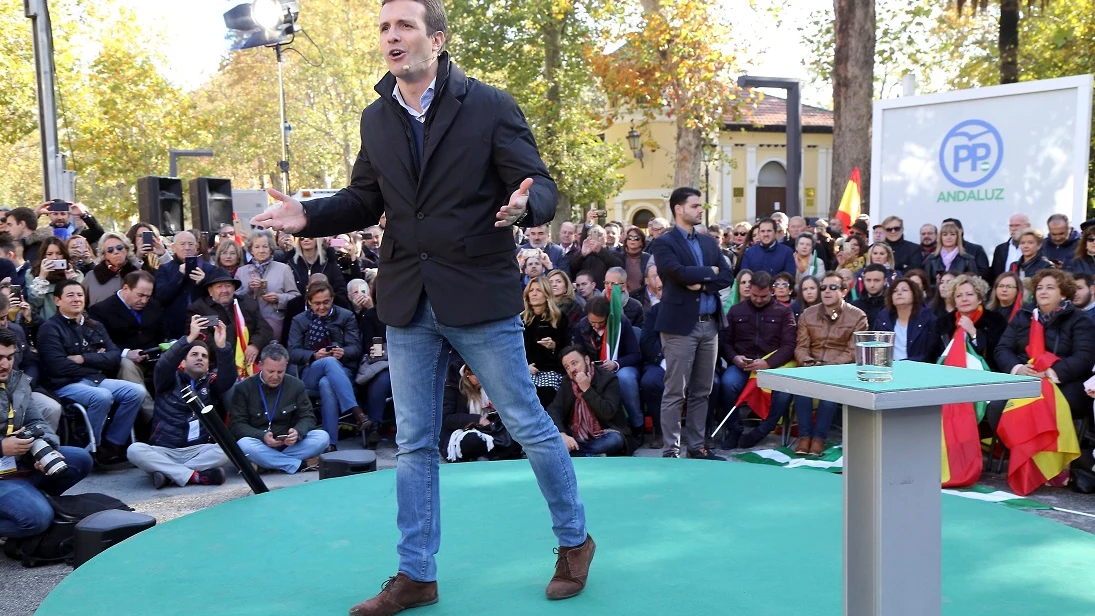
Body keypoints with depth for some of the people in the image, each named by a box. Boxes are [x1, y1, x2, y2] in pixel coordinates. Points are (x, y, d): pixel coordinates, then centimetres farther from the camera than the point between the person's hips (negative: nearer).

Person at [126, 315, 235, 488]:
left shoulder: (211, 382, 11)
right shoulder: (171, 380, 7)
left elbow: (229, 377, -10)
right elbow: (163, 365, -15)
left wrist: (222, 346, -27)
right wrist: (190, 338, -27)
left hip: (198, 451, 1)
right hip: (164, 451, -1)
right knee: (134, 450, -29)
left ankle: (168, 472, -24)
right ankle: (195, 476, -30)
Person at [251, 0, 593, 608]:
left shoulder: (490, 107, -7)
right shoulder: (375, 119, 7)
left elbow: (540, 186, -10)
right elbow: (364, 200, 13)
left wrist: (525, 204, -33)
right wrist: (309, 216, -5)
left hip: (479, 296, -5)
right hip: (407, 302, 5)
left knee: (529, 425, 7)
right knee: (413, 443, 11)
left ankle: (574, 539, 29)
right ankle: (415, 575, 24)